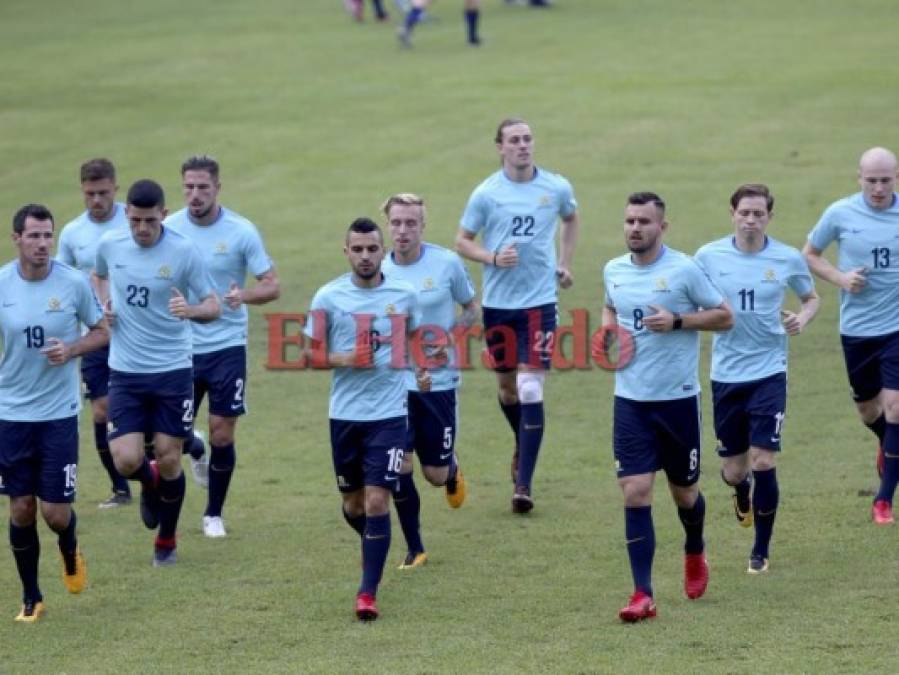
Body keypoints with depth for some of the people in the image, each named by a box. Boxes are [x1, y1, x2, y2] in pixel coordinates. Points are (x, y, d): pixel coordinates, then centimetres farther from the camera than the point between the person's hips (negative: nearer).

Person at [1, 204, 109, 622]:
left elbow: (101, 332, 4)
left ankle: (70, 550, 33)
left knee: (55, 512, -3)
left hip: (60, 413, -1)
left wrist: (72, 350, -14)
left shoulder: (74, 283, -7)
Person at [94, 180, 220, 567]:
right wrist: (105, 305, 2)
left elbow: (213, 306, -7)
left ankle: (166, 541, 26)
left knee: (168, 461, 3)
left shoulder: (184, 251, -11)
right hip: (125, 372, 2)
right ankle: (150, 484, 29)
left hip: (172, 371, -2)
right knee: (126, 461, -9)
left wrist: (190, 310, -30)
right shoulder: (110, 245, -1)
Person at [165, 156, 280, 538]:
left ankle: (214, 514, 18)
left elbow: (272, 286, -5)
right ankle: (195, 449, 37)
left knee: (222, 436, 0)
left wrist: (243, 296, -25)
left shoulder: (241, 232, -8)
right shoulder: (168, 229, -2)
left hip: (227, 346, -2)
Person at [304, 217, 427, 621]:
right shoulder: (329, 297, -2)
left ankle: (368, 592, -7)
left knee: (376, 501, -11)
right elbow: (313, 354, 3)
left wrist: (420, 368, 6)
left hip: (389, 414, -1)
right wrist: (345, 360, -14)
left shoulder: (404, 295, 1)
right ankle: (375, 545, 45)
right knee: (353, 505, 12)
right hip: (345, 415, 1)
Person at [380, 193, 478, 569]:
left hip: (438, 382, -1)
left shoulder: (447, 264, -8)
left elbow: (472, 310, 5)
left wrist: (449, 336, -13)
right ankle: (414, 549, 8)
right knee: (399, 466, -9)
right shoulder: (378, 272, -2)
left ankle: (452, 469, 44)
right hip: (395, 382, 1)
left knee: (436, 474, 5)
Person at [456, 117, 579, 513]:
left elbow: (571, 218, 22)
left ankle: (523, 483, -12)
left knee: (531, 389, -12)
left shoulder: (556, 188, -1)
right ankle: (523, 446, 44)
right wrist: (492, 258, -15)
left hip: (539, 302, -1)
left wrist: (565, 263, 13)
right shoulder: (486, 194, -4)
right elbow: (462, 241, 3)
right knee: (506, 385, 14)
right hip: (498, 302, 1)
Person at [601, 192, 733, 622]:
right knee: (635, 493, -8)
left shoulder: (683, 270, -9)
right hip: (630, 399, 3)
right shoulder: (614, 271, 5)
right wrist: (607, 327, 3)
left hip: (678, 397, -3)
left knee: (683, 491, 12)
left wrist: (677, 321, -18)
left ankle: (695, 553, 45)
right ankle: (642, 596, -8)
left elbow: (724, 316, -5)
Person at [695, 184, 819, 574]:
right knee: (733, 471, 7)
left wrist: (803, 317, -8)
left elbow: (811, 298, 14)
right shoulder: (708, 257, -2)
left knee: (764, 462, -11)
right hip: (726, 376, 1)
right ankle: (742, 493, 47)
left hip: (769, 372, -1)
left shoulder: (788, 259, -3)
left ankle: (761, 550, 5)